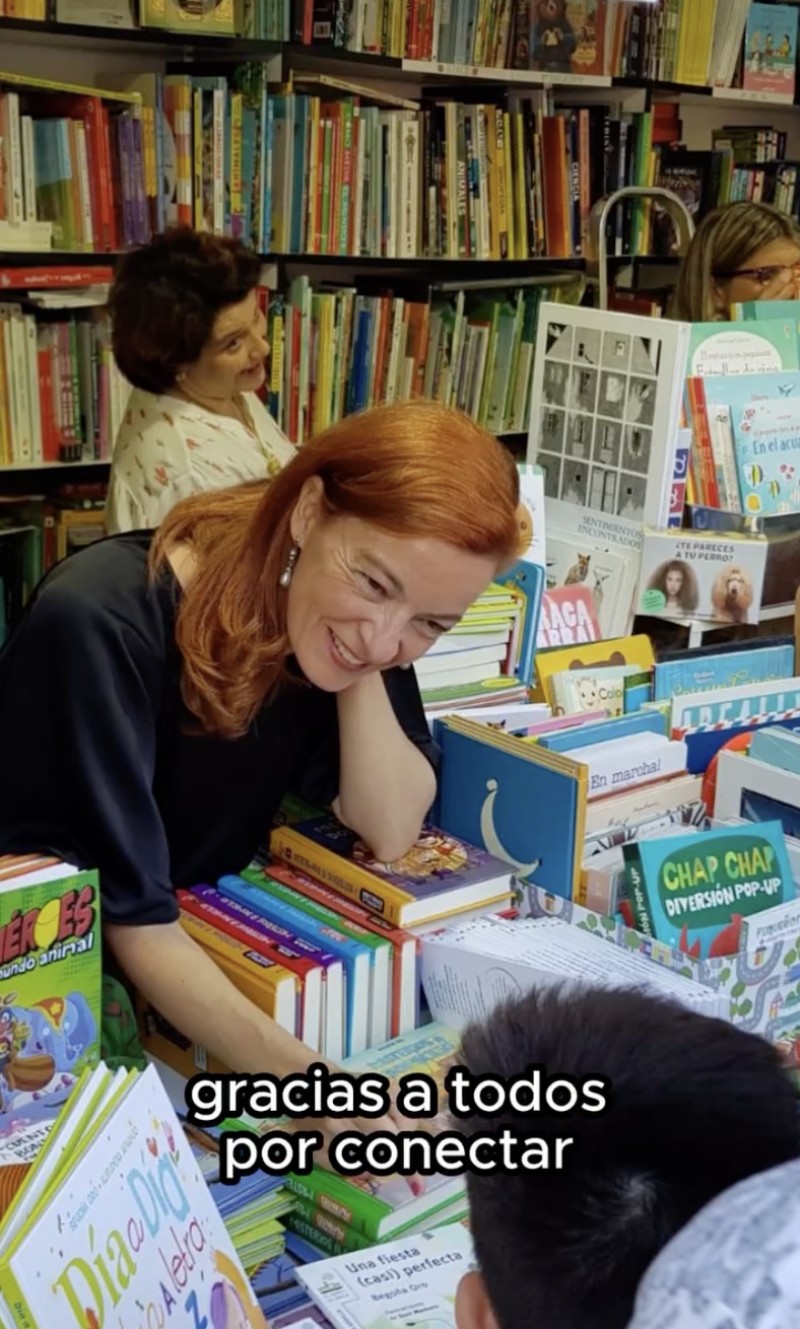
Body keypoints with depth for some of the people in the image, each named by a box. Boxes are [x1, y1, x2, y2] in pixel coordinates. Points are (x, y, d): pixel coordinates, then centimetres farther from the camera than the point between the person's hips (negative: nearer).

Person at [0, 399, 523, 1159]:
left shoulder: (345, 621, -9)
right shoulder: (100, 621, -28)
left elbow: (390, 835, -10)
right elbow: (130, 925, -29)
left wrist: (365, 666, -22)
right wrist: (308, 1086, -39)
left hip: (206, 947, 5)